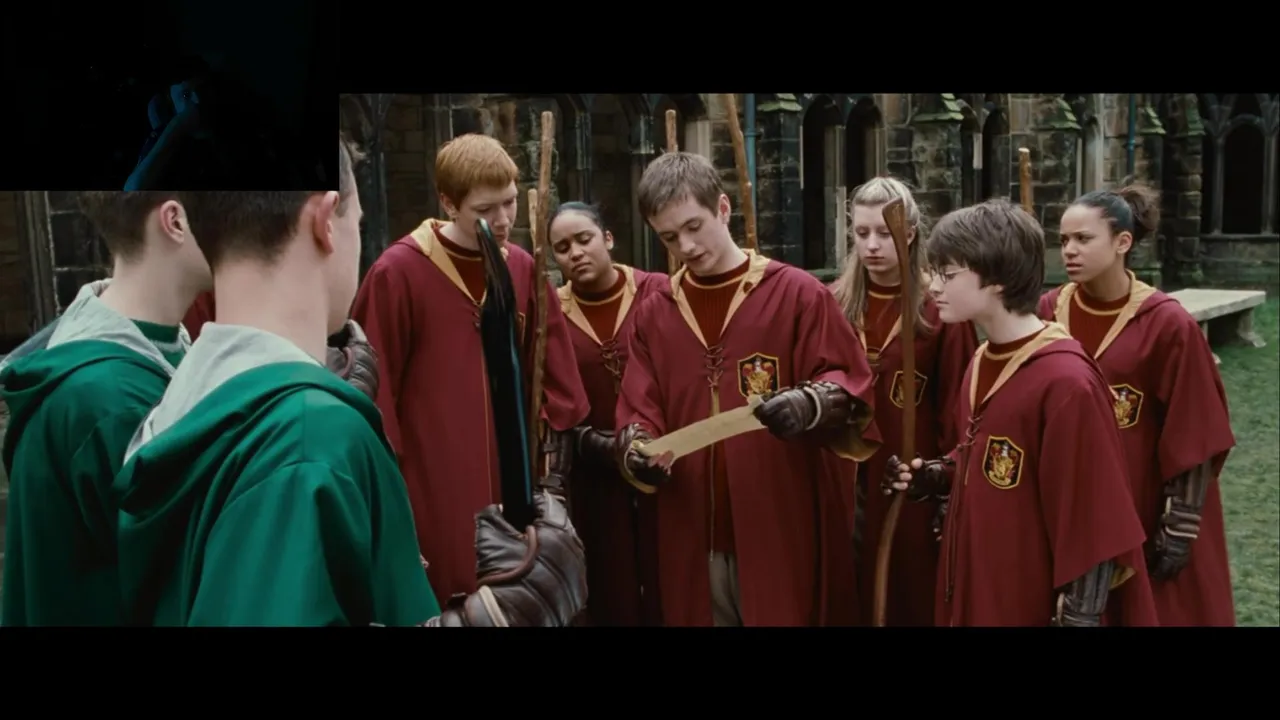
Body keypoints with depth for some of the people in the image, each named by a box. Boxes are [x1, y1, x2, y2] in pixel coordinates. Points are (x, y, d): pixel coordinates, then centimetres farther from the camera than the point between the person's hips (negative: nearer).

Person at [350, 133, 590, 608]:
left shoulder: (524, 270, 3)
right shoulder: (397, 273, -11)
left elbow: (557, 382, 8)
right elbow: (373, 390, -8)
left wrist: (554, 472, 6)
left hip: (507, 481, 5)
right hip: (427, 486, -4)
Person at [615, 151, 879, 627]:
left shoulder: (798, 293, -2)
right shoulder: (653, 314, 9)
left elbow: (852, 387, -5)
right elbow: (638, 412, 7)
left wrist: (810, 405, -26)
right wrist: (638, 451, -14)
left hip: (786, 531, -3)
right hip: (693, 537, 4)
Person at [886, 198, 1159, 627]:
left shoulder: (1067, 382, -22)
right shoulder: (981, 364, 3)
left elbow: (1093, 532, -20)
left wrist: (1077, 616, -17)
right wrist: (935, 477, 1)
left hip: (1032, 606, -8)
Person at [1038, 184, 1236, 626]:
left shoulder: (1168, 325, -14)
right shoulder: (1049, 312, -3)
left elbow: (1193, 440, -10)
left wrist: (1180, 528, -9)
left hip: (1144, 512, -3)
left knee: (1151, 608, 11)